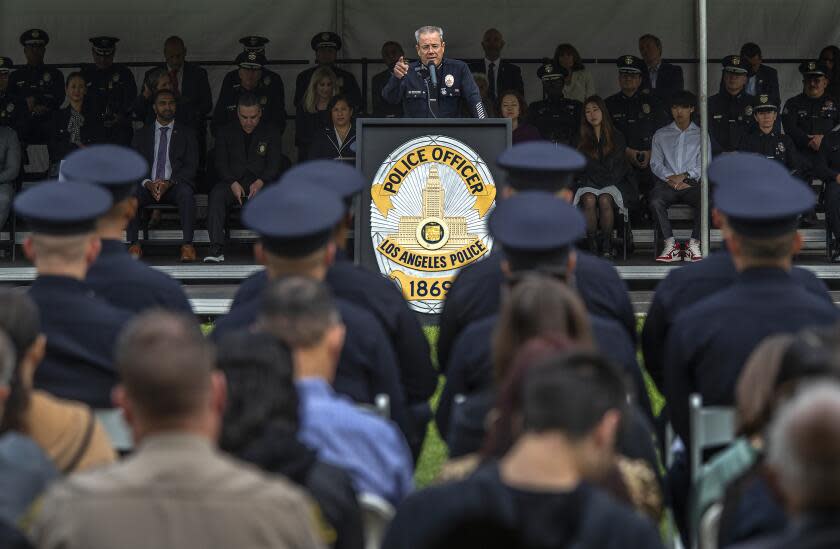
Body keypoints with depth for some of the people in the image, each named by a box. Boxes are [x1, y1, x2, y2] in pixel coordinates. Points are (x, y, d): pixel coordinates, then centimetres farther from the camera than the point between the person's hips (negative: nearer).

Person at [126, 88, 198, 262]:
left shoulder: (186, 134, 15)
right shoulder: (142, 135, 18)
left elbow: (191, 166, 3)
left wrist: (169, 183, -15)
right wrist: (148, 183, -14)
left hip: (175, 185, -1)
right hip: (148, 186, 1)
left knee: (186, 192, -36)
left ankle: (187, 245, -37)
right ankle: (134, 245, -30)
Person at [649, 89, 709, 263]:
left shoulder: (701, 135, 17)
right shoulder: (660, 135, 19)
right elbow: (655, 164, 8)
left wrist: (684, 176, -11)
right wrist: (671, 179, -10)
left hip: (692, 182, -1)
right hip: (667, 182, 1)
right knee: (655, 201, -33)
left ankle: (694, 244, -26)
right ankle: (670, 244, -28)